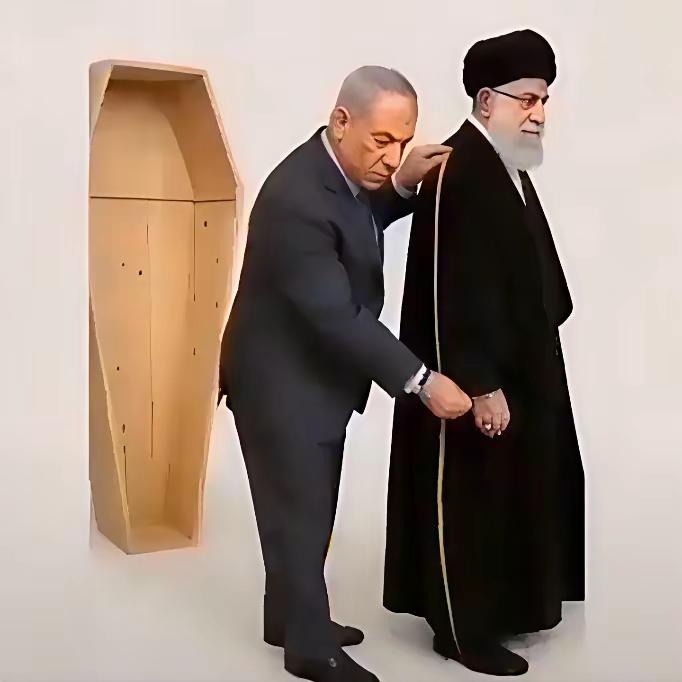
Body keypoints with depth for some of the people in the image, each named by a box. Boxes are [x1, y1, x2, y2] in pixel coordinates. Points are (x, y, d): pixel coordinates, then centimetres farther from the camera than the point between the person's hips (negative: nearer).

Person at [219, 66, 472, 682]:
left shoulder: (341, 170, -2)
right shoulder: (296, 198, -30)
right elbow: (338, 316, -30)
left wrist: (402, 186, -1)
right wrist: (421, 381, -27)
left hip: (315, 375, 9)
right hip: (284, 381, -9)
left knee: (309, 507, 19)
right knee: (299, 511, 5)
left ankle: (289, 617, 37)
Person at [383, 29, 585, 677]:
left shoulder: (508, 168, 9)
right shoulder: (457, 171, -21)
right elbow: (452, 291, -24)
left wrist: (515, 372, 16)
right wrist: (481, 385, -23)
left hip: (519, 365, 10)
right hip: (480, 377, -10)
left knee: (508, 493, 20)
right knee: (469, 500, 4)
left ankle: (500, 603, 37)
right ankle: (463, 629, 20)